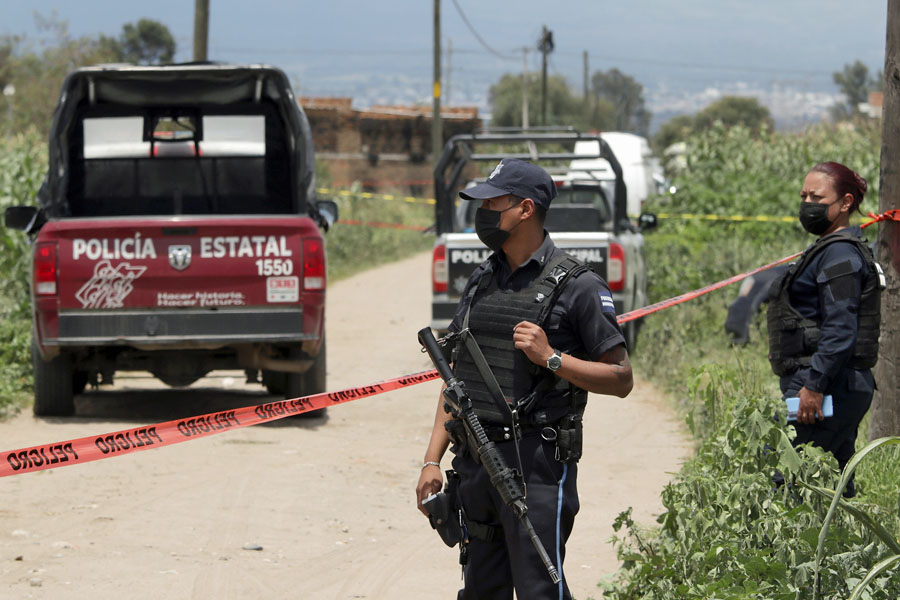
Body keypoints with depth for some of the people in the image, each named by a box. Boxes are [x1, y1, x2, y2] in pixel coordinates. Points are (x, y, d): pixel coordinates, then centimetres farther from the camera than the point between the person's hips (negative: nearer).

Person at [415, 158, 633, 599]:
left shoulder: (576, 286, -6)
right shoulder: (481, 282, 14)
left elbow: (621, 379, -6)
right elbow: (456, 377, 16)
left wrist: (551, 357, -18)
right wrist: (432, 460, 9)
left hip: (537, 464, -7)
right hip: (476, 462, 7)